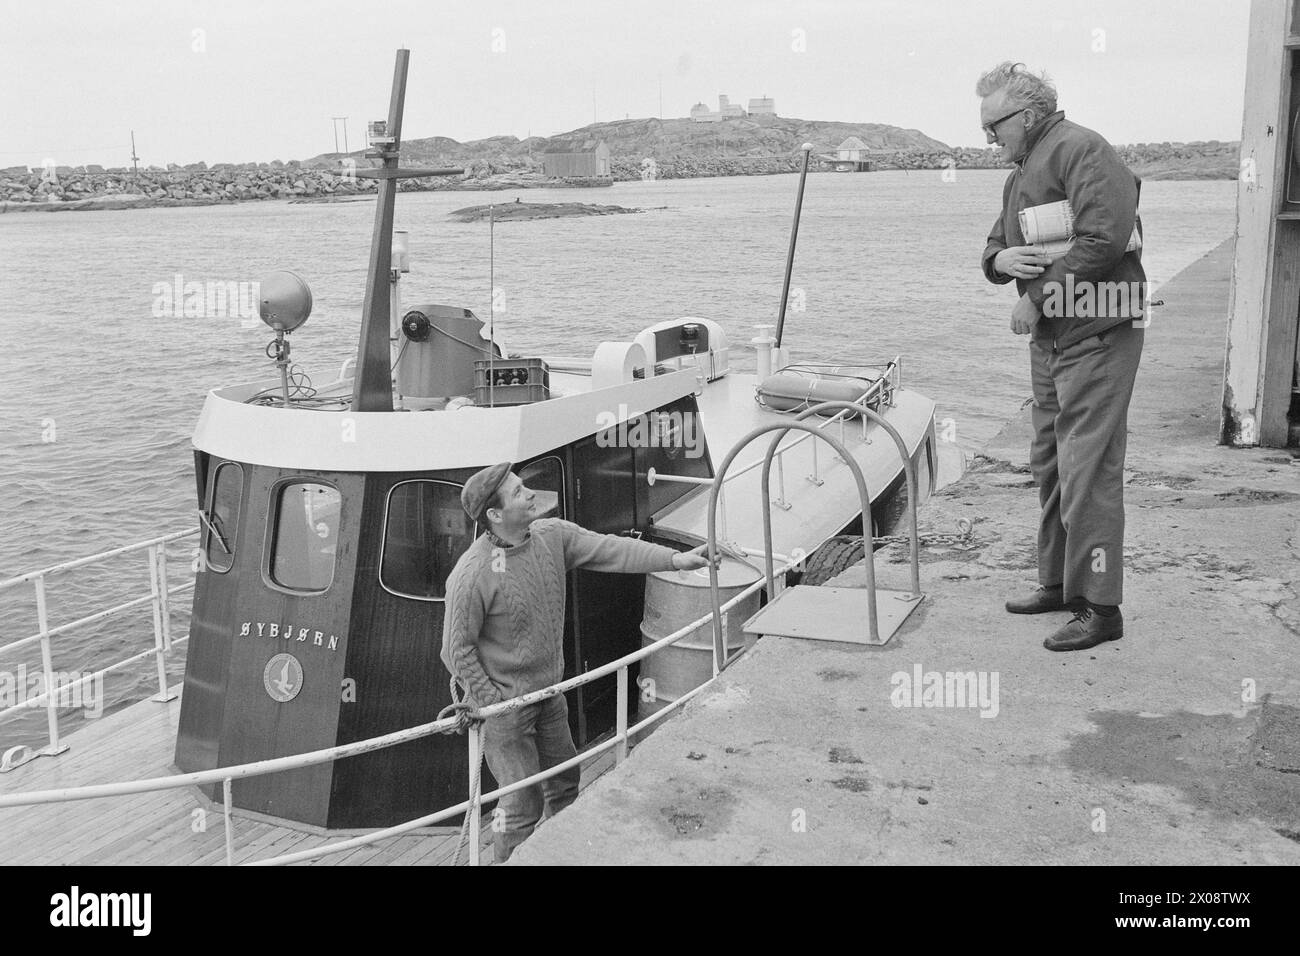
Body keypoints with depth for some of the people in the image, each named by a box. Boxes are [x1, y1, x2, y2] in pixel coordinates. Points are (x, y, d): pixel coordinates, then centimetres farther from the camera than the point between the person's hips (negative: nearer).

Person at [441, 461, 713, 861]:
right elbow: (457, 650, -18)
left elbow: (609, 549, -10)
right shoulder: (471, 575, -27)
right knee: (523, 804, 3)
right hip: (504, 700, -7)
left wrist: (674, 559, -20)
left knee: (564, 779, 23)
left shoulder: (551, 535, -8)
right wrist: (492, 703, -14)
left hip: (549, 691, 7)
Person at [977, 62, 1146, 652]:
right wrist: (1000, 259, -5)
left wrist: (1036, 299, -17)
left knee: (1088, 472, -8)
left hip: (1097, 336, -10)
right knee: (1049, 466, 15)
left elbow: (1103, 240, -23)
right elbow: (994, 250, 20)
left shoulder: (1081, 151, -11)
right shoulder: (1021, 172, 19)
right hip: (1049, 338, 10)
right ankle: (1059, 583, 28)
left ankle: (1100, 608, -2)